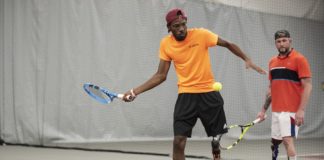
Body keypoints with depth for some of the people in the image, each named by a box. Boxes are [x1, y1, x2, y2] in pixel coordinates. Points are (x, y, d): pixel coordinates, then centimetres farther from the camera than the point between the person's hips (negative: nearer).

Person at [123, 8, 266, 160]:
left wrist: (247, 60, -8)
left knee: (218, 139, 7)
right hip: (186, 95, 1)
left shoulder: (201, 34, -10)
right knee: (178, 142, -8)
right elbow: (161, 75, 3)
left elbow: (228, 44, 3)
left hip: (209, 93, -1)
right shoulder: (165, 44, -2)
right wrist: (135, 91, -4)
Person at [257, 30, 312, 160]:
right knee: (275, 142, 11)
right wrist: (264, 109, 18)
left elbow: (307, 86, -11)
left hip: (291, 110, -7)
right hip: (276, 111, 7)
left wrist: (301, 110, -20)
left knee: (287, 140, -14)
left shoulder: (299, 59, -7)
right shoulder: (272, 62, 13)